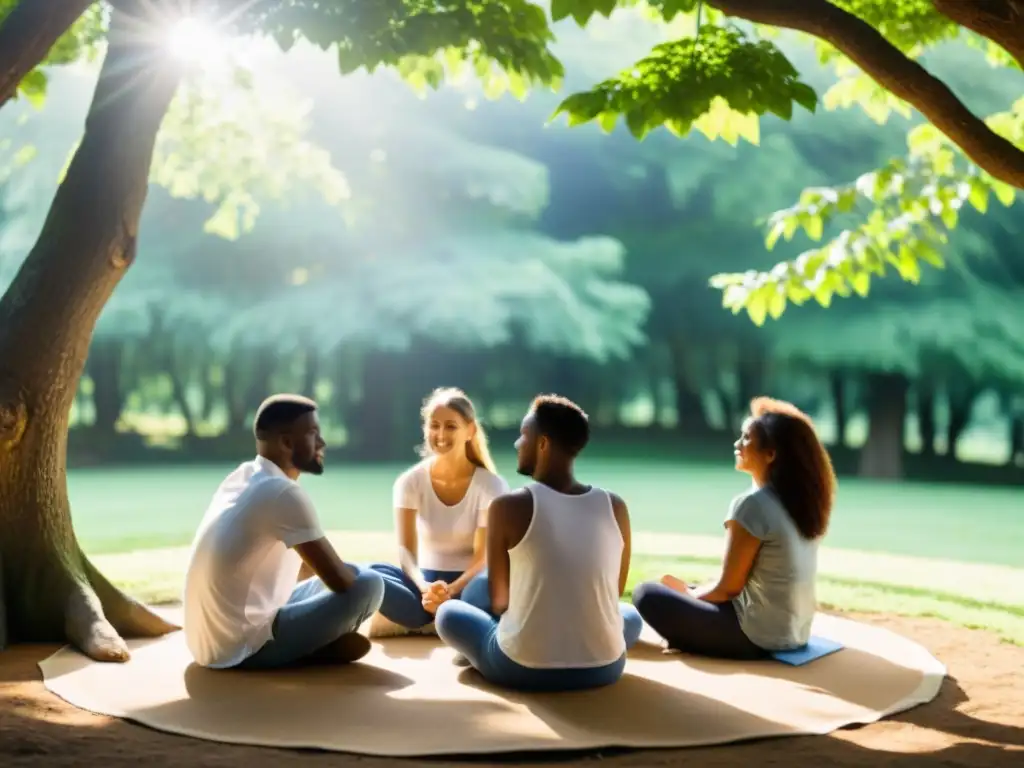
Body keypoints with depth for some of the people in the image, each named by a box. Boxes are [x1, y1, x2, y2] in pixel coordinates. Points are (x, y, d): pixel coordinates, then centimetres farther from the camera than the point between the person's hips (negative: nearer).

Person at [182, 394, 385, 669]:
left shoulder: (241, 477, 11)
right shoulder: (285, 494, -17)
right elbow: (341, 580, -13)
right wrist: (358, 574, 7)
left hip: (209, 644, 9)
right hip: (242, 649, -9)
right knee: (369, 585, -9)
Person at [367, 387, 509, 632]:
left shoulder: (491, 485, -7)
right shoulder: (410, 482, -3)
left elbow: (484, 556, -14)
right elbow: (406, 549, -13)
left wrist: (450, 590, -34)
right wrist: (425, 587, -35)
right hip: (426, 580, 2)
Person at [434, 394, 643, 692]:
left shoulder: (508, 507, -10)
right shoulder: (615, 507, 0)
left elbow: (499, 601, 1)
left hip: (522, 667, -2)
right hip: (603, 666, 2)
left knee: (447, 611, 25)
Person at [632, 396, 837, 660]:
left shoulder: (752, 504, -19)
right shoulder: (802, 501, 6)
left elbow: (728, 588, -14)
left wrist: (687, 593, 6)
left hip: (757, 636, -8)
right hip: (796, 633, 8)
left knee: (647, 593, -1)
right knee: (697, 590, 28)